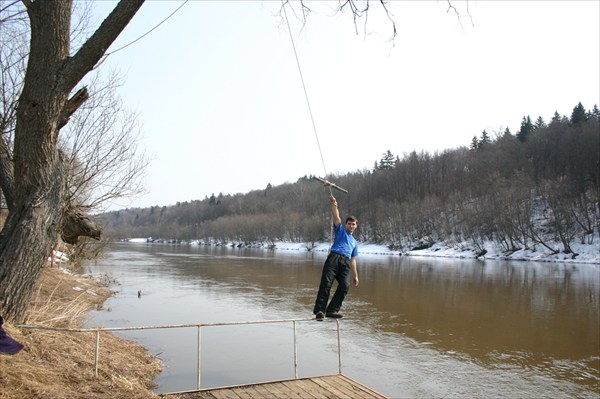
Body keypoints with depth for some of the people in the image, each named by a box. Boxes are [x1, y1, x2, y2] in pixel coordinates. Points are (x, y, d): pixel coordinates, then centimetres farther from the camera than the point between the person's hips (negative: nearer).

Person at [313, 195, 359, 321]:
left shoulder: (355, 242, 35)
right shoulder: (340, 230, 24)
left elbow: (353, 260, 31)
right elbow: (336, 217, 6)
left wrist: (355, 276, 23)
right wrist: (334, 205, -10)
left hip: (346, 263, 4)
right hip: (334, 258, -4)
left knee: (345, 286, -19)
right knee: (326, 283, -17)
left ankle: (332, 310, -18)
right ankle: (319, 310, -21)